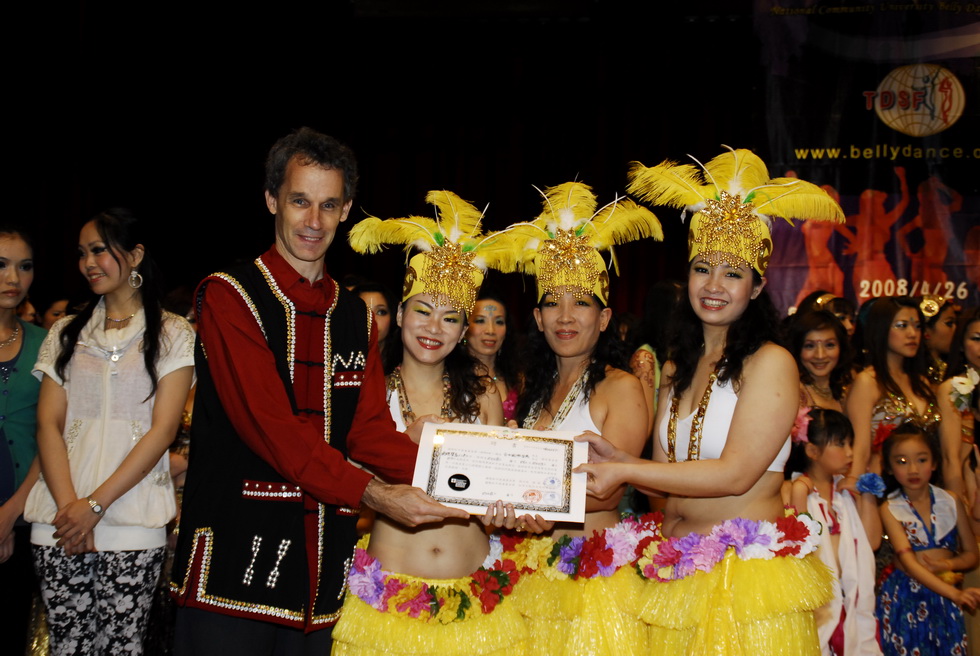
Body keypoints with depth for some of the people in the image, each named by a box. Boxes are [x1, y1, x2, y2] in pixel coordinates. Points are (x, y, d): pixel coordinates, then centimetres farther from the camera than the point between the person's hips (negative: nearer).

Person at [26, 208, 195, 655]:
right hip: (61, 520, 3)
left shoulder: (172, 335, 4)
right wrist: (68, 505, -9)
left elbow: (163, 430, -4)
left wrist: (96, 504, -12)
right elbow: (48, 423, 7)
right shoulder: (66, 334, 15)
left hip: (133, 521, -3)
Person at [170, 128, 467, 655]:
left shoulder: (355, 317, 15)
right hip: (235, 561, -5)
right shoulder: (230, 296, -5)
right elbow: (268, 423, -17)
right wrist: (370, 493, -28)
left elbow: (371, 428, 4)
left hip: (321, 571, 5)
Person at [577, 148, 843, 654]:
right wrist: (614, 457, -7)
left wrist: (623, 472, -15)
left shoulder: (770, 363, -9)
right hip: (676, 578, 6)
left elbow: (735, 474, -16)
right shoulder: (677, 369, 13)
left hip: (748, 575, -6)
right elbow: (667, 475, 12)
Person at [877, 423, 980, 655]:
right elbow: (908, 562, -16)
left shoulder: (951, 502, 3)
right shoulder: (890, 509, -6)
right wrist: (954, 593, -27)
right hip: (906, 597, -2)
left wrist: (949, 564, -14)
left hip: (944, 598, 2)